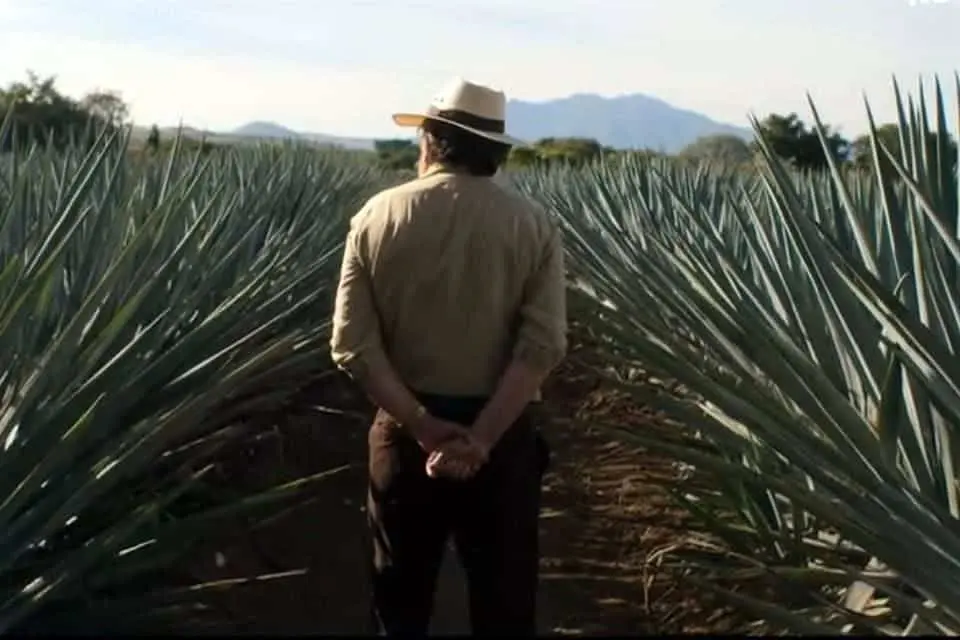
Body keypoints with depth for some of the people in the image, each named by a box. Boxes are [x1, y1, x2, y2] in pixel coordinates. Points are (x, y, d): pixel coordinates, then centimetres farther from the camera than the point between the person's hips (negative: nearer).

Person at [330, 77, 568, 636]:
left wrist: (423, 425, -13)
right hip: (502, 433, 0)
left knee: (403, 593, 18)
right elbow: (543, 346, -16)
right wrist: (481, 437, -19)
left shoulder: (378, 217, -2)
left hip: (407, 429, 1)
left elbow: (353, 344, -11)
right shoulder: (534, 225, -4)